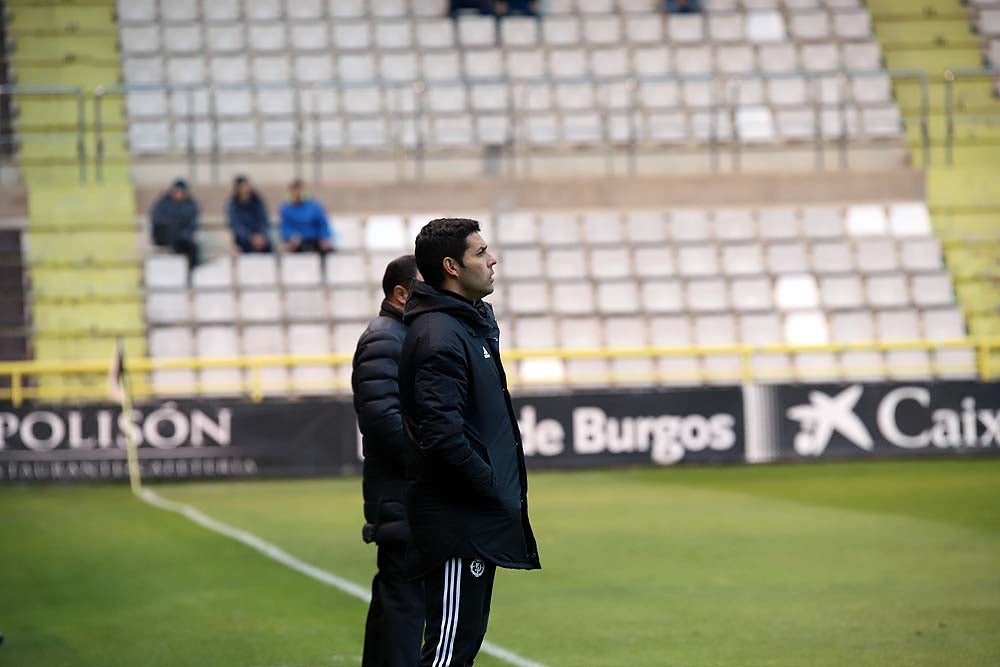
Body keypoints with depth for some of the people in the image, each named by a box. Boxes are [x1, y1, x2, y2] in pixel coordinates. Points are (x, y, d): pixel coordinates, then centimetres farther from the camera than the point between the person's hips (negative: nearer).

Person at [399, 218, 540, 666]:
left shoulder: (476, 321, 16)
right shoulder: (439, 336, -17)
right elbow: (443, 435, -25)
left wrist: (501, 489, 12)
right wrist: (492, 488, -16)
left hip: (479, 523, 10)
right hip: (458, 521, -10)